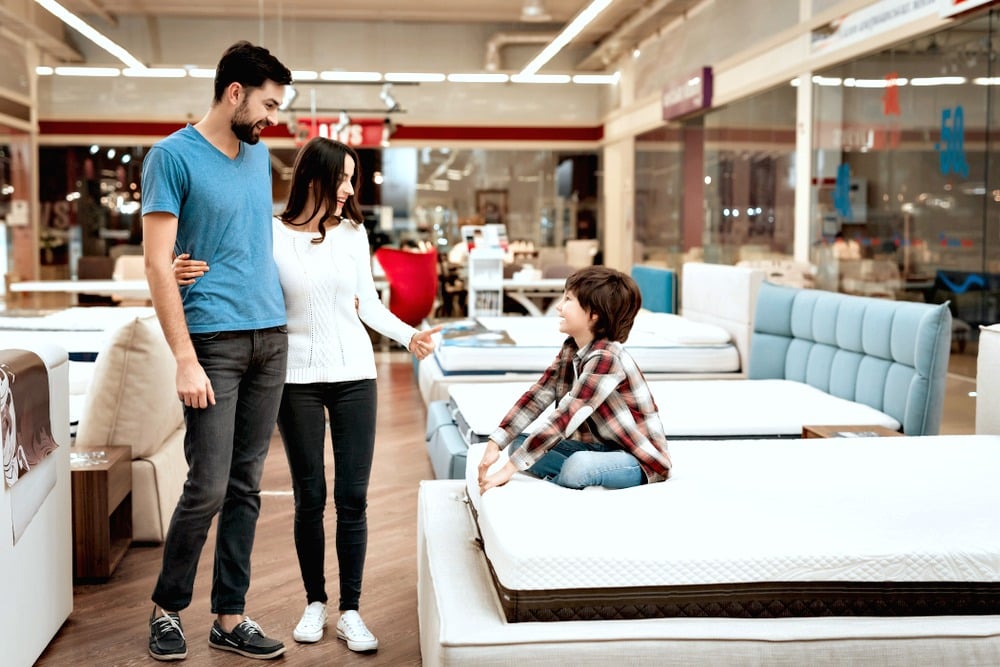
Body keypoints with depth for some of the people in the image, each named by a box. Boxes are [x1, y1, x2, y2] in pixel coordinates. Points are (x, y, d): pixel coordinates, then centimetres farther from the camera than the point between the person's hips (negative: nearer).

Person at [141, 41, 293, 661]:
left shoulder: (260, 155, 13)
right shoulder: (173, 156, -6)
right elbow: (158, 265, -10)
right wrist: (186, 359, -16)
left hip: (271, 336, 6)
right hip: (215, 339, -6)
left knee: (246, 487, 8)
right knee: (208, 488, -5)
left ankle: (230, 617, 18)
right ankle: (167, 608, 16)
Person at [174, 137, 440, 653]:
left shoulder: (353, 232, 6)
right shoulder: (271, 235, -4)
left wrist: (408, 336, 1)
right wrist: (187, 276, -24)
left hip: (354, 374, 2)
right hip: (298, 378, -2)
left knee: (352, 497, 2)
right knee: (309, 497, 5)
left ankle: (350, 611, 12)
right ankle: (315, 602, 23)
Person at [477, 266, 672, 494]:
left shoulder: (606, 358, -26)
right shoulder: (570, 350, 1)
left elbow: (565, 417, -30)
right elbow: (535, 397, -4)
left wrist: (509, 468, -30)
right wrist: (494, 445, -16)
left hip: (641, 460, -8)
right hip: (600, 447, 8)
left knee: (577, 467, -37)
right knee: (518, 444, -2)